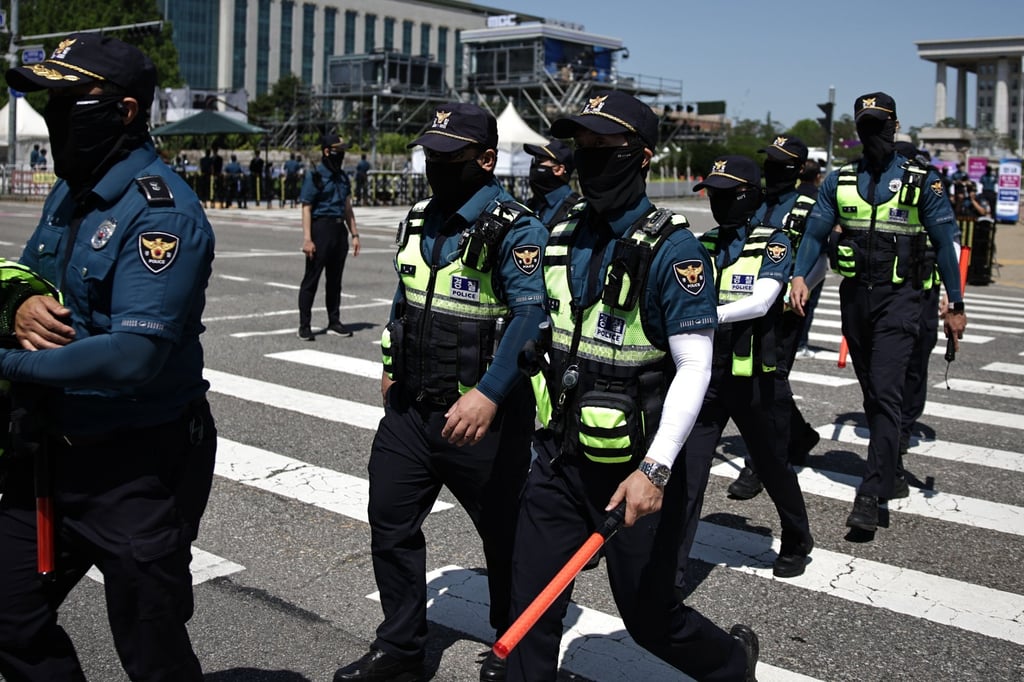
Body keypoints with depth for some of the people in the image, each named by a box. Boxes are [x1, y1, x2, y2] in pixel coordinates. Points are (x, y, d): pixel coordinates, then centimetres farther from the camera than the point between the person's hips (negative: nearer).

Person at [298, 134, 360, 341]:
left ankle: (334, 323, 20)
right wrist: (307, 239, -17)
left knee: (334, 279, 12)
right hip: (321, 228, -7)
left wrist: (354, 234, 14)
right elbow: (306, 209, -10)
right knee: (311, 278, -3)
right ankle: (304, 326, 1)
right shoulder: (314, 176, -5)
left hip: (339, 230, 7)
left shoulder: (343, 178, 15)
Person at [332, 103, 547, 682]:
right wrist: (393, 365, 25)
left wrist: (489, 393, -39)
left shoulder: (515, 230, -15)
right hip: (410, 407, 7)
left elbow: (530, 315, -29)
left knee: (505, 533, 11)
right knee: (391, 524, 10)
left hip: (480, 415, -7)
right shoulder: (420, 221, 10)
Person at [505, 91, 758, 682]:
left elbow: (694, 368, -19)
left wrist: (654, 470, -28)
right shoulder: (563, 237, 5)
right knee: (532, 610, 7)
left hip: (634, 471, -5)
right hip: (560, 457, 6)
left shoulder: (672, 249, -15)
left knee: (650, 617, 12)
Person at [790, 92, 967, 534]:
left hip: (898, 298, -4)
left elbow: (945, 242, 1)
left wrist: (956, 305, -1)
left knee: (885, 391, -13)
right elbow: (815, 233, 7)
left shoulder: (922, 181, -1)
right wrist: (799, 277, -11)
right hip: (855, 295, 4)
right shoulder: (840, 180, 8)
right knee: (872, 393, 11)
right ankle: (892, 476, 26)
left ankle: (872, 495, -13)